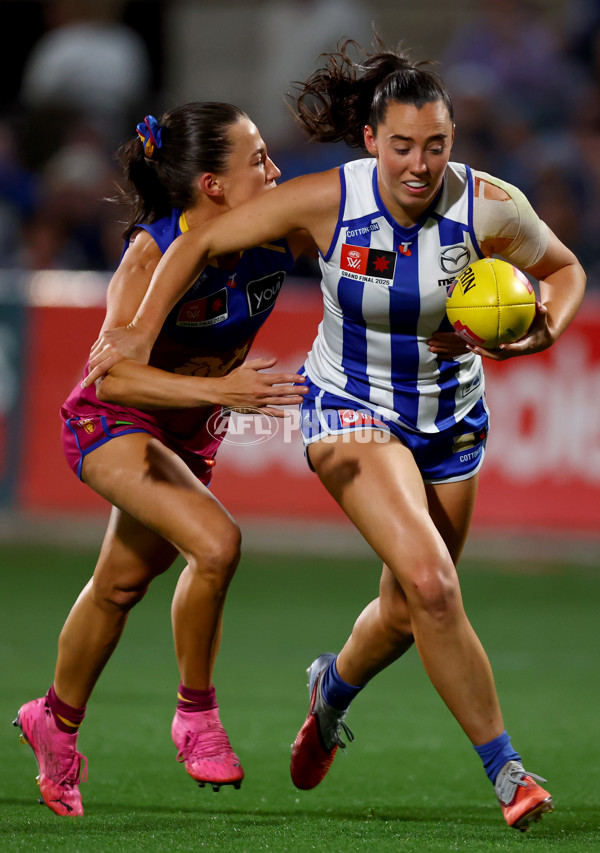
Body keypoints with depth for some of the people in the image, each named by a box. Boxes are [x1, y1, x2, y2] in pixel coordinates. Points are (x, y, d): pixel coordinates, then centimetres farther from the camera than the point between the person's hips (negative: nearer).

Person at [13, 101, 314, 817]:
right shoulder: (154, 253, -32)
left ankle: (56, 722, 44)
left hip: (192, 429, 6)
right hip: (113, 423, -6)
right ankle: (196, 715, -7)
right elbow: (116, 376, -39)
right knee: (216, 543, -27)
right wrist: (223, 390, -51)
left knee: (123, 582, 20)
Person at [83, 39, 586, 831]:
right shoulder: (328, 200, -21)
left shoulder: (491, 207, -19)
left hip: (451, 416, 3)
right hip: (349, 409, -3)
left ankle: (335, 685, 52)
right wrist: (140, 332, -12)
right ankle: (504, 766, -12)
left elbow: (564, 270, 1)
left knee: (409, 611, 16)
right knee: (430, 583, -24)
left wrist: (541, 332, -19)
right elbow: (203, 240, -9)